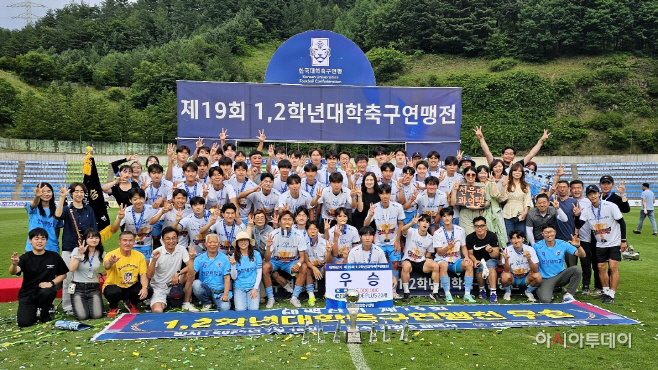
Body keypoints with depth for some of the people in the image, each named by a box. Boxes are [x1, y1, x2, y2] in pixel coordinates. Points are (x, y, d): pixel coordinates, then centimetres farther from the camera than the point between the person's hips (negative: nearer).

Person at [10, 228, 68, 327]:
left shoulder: (54, 257, -2)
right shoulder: (26, 257, -5)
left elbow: (63, 274, 6)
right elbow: (13, 272, -23)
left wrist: (51, 283, -13)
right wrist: (14, 264, -47)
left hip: (45, 290, 0)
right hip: (27, 294, 0)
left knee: (46, 292, -36)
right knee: (23, 322, -17)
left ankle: (44, 313, -2)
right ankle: (35, 310, 21)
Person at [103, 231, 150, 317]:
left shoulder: (139, 255, -4)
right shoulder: (111, 255, -16)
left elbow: (143, 274, -6)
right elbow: (107, 266, -39)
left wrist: (145, 287, -26)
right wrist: (111, 262, -64)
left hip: (131, 288, 3)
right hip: (114, 287, -3)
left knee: (148, 291, -25)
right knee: (114, 292, -37)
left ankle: (131, 304, 12)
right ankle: (113, 307, 2)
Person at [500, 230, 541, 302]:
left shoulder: (530, 249, -14)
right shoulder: (508, 250, -16)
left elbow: (535, 270, -18)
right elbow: (506, 270, -17)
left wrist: (529, 259, -36)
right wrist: (506, 260, -37)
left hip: (526, 278, 1)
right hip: (512, 278, -1)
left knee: (538, 276, -28)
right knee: (505, 276, -33)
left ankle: (528, 291, 4)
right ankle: (508, 292, 3)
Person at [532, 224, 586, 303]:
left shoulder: (563, 244, -6)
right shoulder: (537, 246, -9)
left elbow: (582, 255, -8)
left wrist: (578, 246, -29)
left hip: (560, 275, 3)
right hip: (546, 279, -3)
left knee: (577, 269, -25)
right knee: (545, 300, -27)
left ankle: (568, 295, -9)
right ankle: (540, 290, 12)